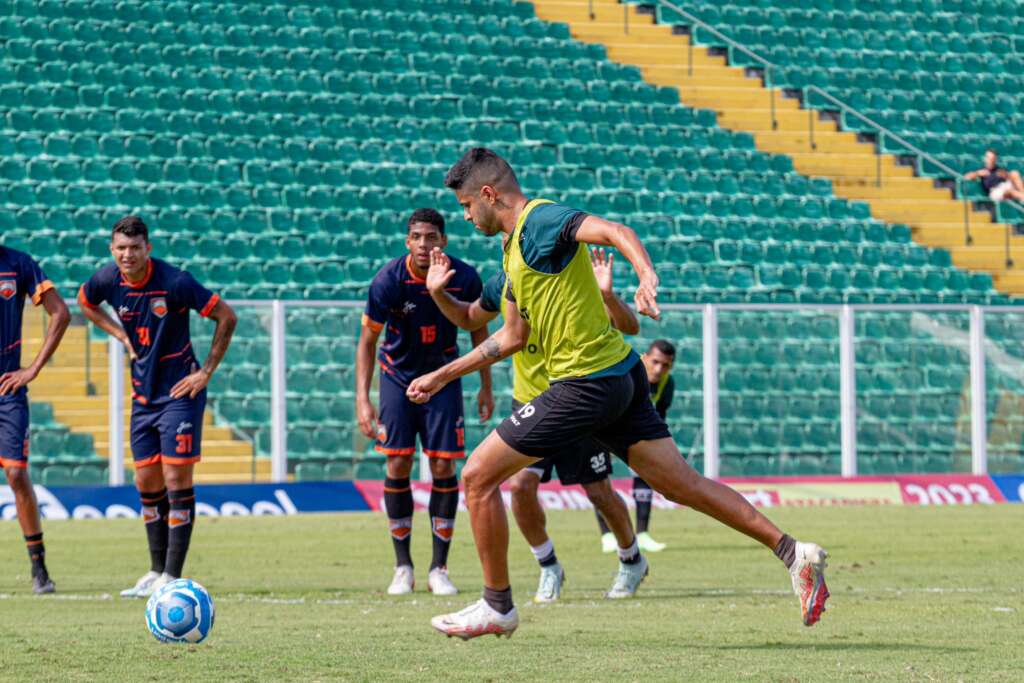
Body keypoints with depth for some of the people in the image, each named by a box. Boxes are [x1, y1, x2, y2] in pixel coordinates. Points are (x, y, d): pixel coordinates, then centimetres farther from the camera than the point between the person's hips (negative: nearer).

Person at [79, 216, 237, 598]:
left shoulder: (174, 282, -19)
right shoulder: (108, 280, -4)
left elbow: (227, 317, -12)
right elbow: (85, 302, 21)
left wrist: (206, 372, -11)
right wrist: (121, 334, 7)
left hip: (179, 392, -6)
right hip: (142, 395, 6)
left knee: (177, 483, -8)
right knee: (147, 484, 9)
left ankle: (173, 577, -6)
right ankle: (156, 573, 20)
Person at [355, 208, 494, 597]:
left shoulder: (465, 279, -16)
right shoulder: (388, 281, -20)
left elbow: (478, 330, 3)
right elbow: (368, 341, -10)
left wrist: (486, 387, 3)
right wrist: (362, 399, -17)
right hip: (397, 377, -1)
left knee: (444, 468, -7)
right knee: (397, 467, -6)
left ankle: (439, 568, 1)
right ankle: (403, 567, 4)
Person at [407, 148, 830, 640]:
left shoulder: (540, 220, -11)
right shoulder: (515, 246, 19)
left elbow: (614, 231, -27)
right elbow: (513, 336, 28)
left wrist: (647, 277, -46)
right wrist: (442, 376, 30)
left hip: (585, 386, -10)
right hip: (620, 376, 10)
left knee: (478, 476, -2)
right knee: (682, 484, 7)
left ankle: (497, 607, 7)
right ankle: (794, 554, 3)